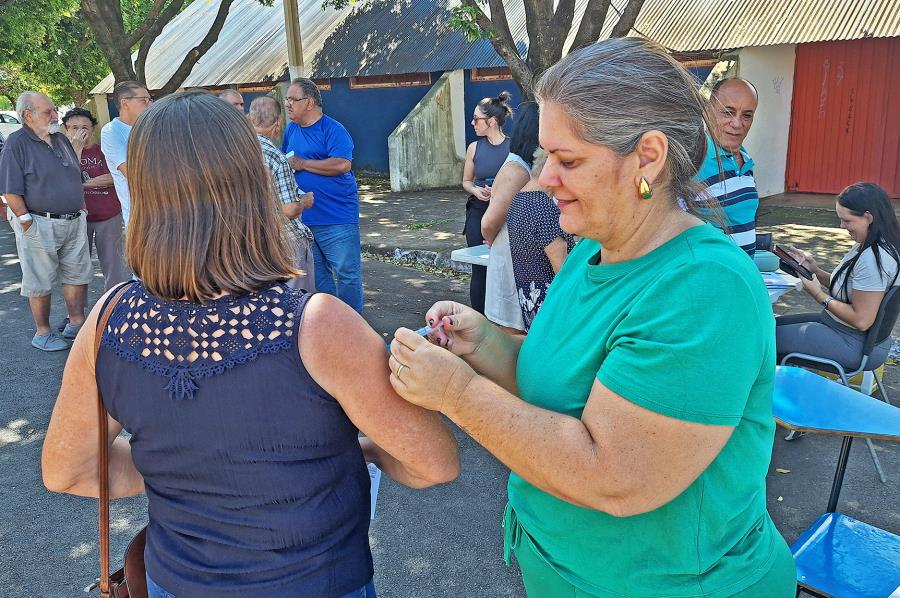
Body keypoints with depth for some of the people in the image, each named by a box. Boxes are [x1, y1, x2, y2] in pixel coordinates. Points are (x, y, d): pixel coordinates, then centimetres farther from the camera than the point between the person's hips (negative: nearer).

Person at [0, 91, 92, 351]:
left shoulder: (62, 140, 12)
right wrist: (28, 224, -15)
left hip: (74, 221, 7)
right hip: (40, 225, -7)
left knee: (77, 275, 13)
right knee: (41, 282, 4)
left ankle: (76, 323, 26)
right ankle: (43, 333, 16)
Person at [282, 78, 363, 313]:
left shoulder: (332, 129, -9)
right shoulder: (292, 129, 13)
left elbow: (342, 164, -22)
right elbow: (284, 160, 26)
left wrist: (302, 164, -16)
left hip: (337, 218, -7)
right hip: (304, 217, 7)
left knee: (347, 273, -2)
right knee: (318, 274, 15)